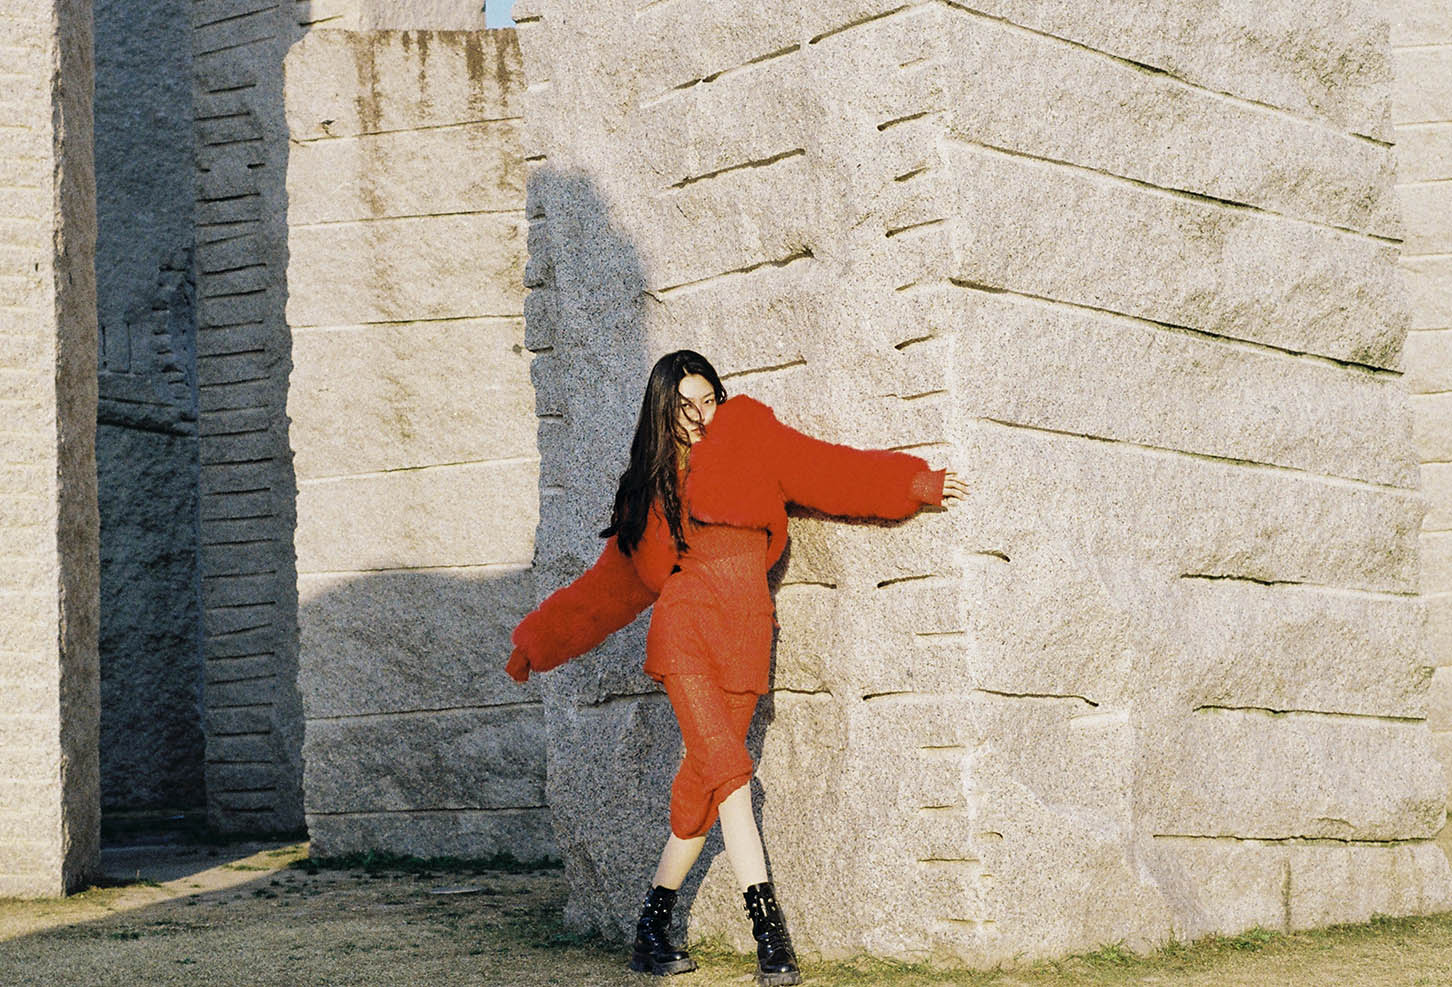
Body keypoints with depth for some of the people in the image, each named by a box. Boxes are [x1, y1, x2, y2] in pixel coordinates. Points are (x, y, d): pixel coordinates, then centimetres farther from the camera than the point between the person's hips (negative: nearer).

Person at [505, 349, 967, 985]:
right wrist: (536, 642, 22)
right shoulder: (648, 490, 15)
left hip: (747, 636, 1)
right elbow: (608, 586, 21)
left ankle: (652, 930, 13)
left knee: (703, 785, -1)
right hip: (685, 628, -1)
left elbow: (825, 470, 2)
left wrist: (918, 484, -10)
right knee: (728, 769, -17)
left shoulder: (747, 437, 12)